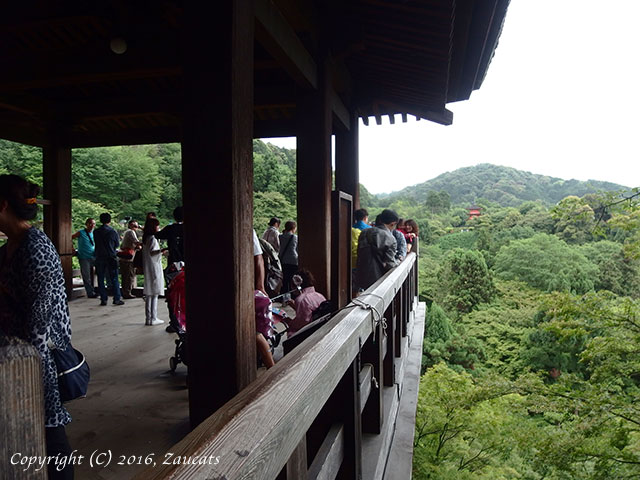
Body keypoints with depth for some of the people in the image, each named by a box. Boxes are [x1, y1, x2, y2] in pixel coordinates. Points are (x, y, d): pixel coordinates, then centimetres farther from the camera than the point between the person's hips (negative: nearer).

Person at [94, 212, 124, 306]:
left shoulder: (96, 232, -1)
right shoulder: (113, 232, -8)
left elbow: (95, 243, 7)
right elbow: (117, 244, 3)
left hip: (99, 258, 2)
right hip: (111, 258, -2)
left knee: (100, 279, 9)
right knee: (114, 279, 4)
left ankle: (103, 299, 8)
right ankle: (117, 299, 3)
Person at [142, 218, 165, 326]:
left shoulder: (145, 238, 13)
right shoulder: (152, 238, -13)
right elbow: (152, 252, -26)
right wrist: (161, 250, -42)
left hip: (148, 269, 9)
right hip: (154, 269, -9)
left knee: (149, 294, 11)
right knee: (155, 294, -4)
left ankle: (148, 318, 15)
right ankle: (153, 318, -1)